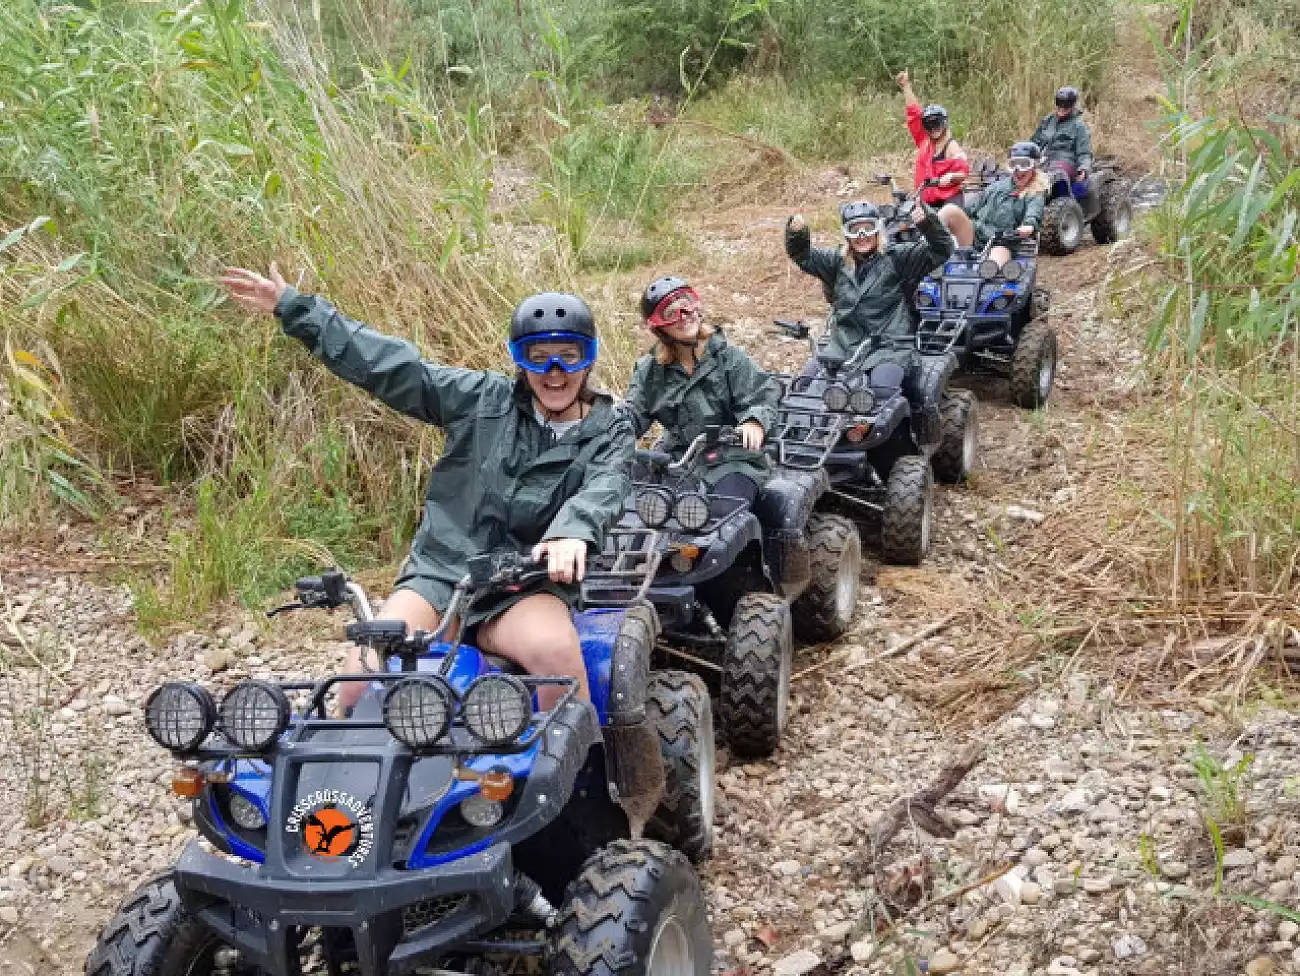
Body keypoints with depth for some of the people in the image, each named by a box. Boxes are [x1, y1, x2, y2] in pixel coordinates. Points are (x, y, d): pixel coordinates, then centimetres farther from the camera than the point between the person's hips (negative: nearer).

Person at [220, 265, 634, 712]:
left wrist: (573, 532, -41)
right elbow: (393, 366, 7)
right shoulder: (486, 397, 8)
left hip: (525, 589, -1)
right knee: (365, 675, -22)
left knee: (557, 651, -35)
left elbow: (605, 488, -16)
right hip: (439, 575, 2)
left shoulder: (610, 432, 6)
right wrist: (294, 308, 5)